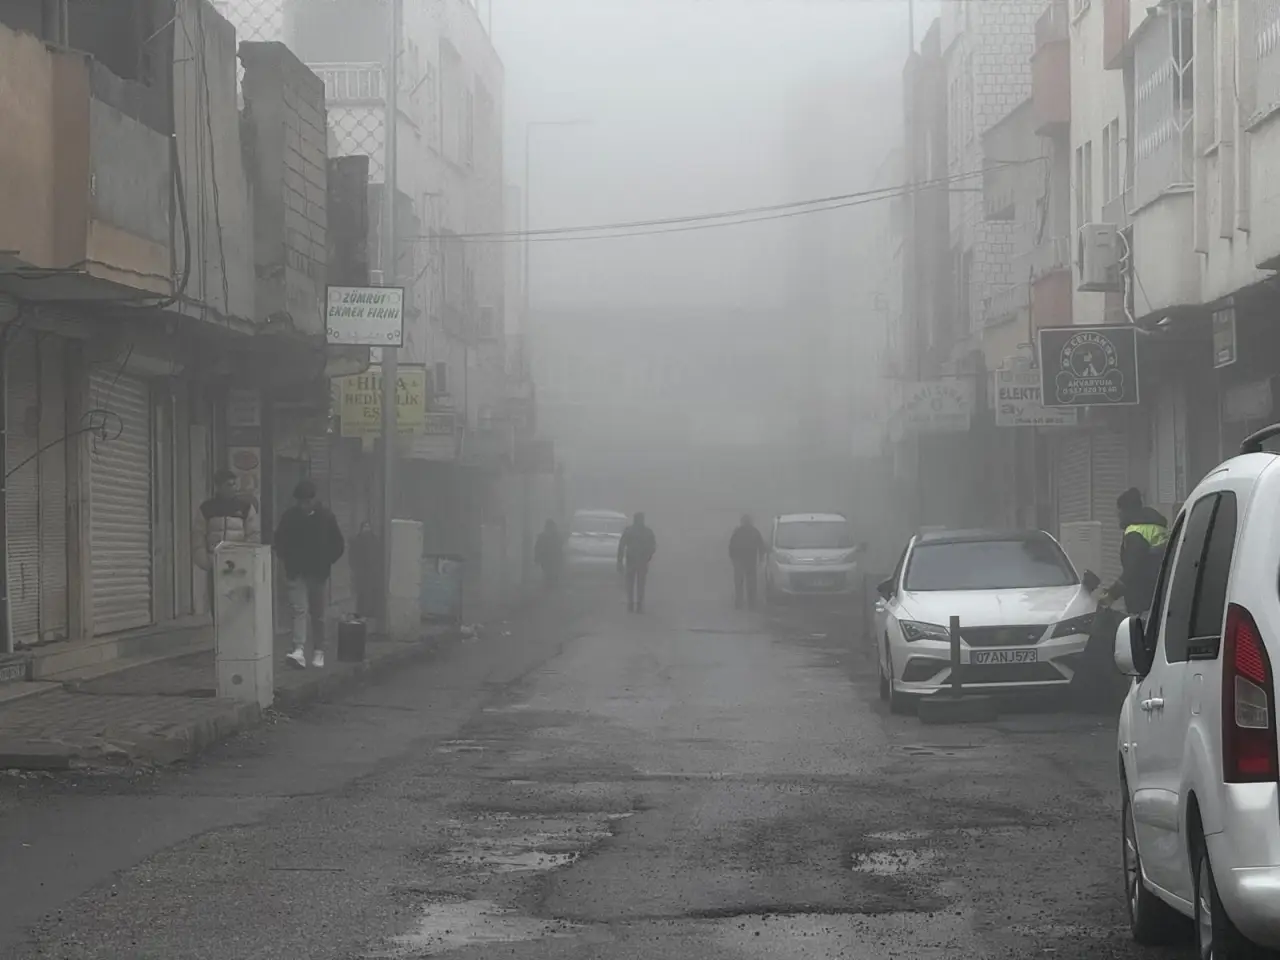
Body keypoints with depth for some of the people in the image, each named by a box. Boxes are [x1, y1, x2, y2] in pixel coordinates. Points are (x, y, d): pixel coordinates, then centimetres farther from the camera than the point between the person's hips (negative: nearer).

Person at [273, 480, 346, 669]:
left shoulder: (326, 518, -3)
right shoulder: (289, 517, -2)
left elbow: (338, 545, 6)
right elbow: (279, 542, 10)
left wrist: (326, 563, 3)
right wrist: (287, 561, 4)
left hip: (318, 574, 1)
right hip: (296, 574, -1)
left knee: (318, 615, 8)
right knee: (299, 610, -13)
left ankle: (318, 652, 19)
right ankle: (299, 650, -22)